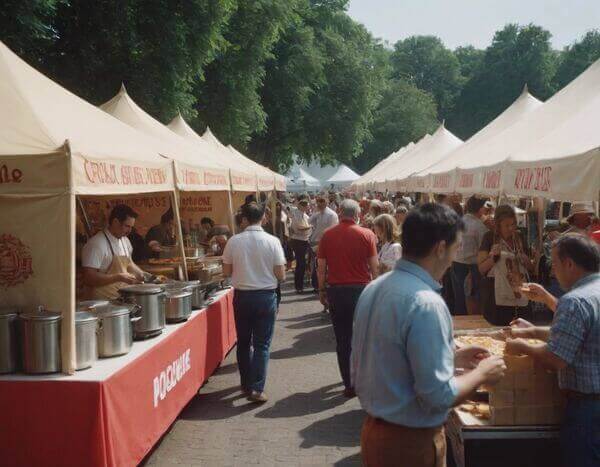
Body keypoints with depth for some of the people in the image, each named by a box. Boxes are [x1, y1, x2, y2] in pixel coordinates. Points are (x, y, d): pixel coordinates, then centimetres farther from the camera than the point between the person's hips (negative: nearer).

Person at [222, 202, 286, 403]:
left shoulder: (234, 241, -6)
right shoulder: (272, 241, -10)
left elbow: (226, 272, 1)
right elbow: (280, 275, -8)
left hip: (241, 296, 2)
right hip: (266, 296, -2)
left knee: (243, 342, 17)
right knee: (261, 345, 5)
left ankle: (246, 383, 28)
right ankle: (256, 389, 1)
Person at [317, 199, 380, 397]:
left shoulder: (327, 235, -2)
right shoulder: (366, 235, -7)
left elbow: (322, 267, 0)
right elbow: (374, 266, -6)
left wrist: (321, 290, 11)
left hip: (336, 291, 1)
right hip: (361, 289, -1)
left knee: (343, 339, 9)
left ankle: (350, 383, 14)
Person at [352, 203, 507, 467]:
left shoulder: (373, 288, 1)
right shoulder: (425, 303, -25)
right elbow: (439, 396, -24)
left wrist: (451, 358, 12)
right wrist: (482, 374, -8)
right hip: (411, 443, -7)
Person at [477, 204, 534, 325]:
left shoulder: (519, 238, 9)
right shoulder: (490, 237, -3)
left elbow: (530, 268, 19)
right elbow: (481, 269, -5)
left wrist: (527, 261, -2)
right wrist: (493, 257, -21)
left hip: (519, 295, 4)